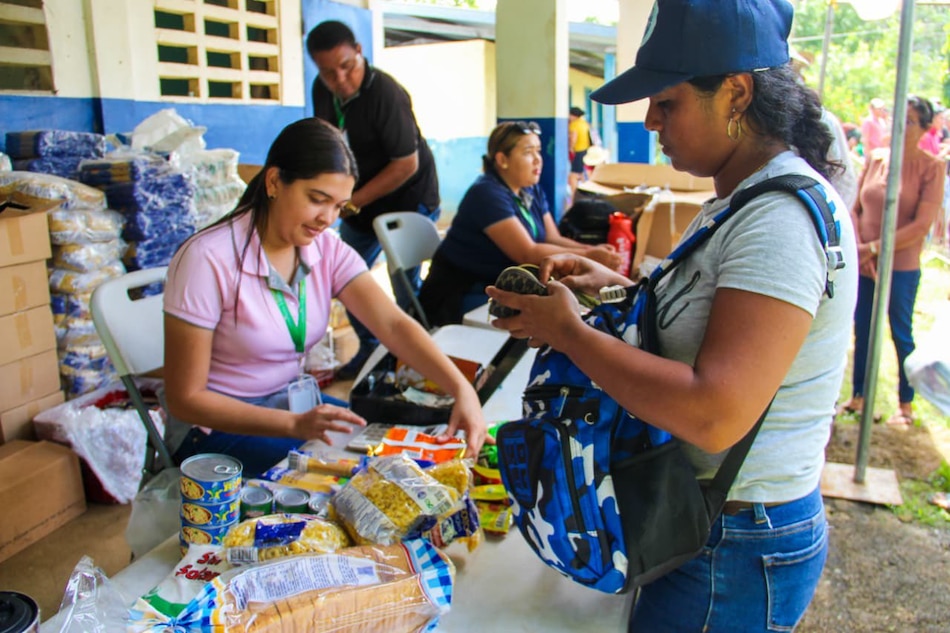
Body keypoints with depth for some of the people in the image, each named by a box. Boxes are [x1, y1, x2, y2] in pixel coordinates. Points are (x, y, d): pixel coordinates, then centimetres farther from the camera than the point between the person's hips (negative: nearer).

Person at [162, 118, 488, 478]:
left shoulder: (328, 250, -5)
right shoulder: (208, 260, -22)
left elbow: (394, 325, -18)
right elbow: (185, 399, -19)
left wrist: (461, 389, -34)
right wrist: (295, 424, -31)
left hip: (293, 406, 6)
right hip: (218, 426, -5)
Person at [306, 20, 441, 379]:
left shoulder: (385, 93, -25)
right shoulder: (323, 89, -2)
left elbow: (406, 164, -24)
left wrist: (352, 202, -21)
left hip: (408, 199, -7)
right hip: (360, 202, 8)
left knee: (405, 285, -7)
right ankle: (370, 349, 26)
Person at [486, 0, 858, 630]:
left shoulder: (783, 218, -25)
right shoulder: (745, 201, 7)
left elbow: (715, 415, -33)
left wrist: (569, 331, -24)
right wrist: (617, 286, 3)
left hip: (739, 550, -9)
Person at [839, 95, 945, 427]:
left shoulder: (931, 167, -7)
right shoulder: (874, 158, 5)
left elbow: (921, 225, -13)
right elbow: (855, 208, 6)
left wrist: (874, 248, -15)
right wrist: (860, 250, -7)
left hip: (901, 266, -4)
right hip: (863, 263, 4)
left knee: (902, 334, 7)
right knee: (862, 331, 11)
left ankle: (906, 405, 20)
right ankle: (858, 396, 25)